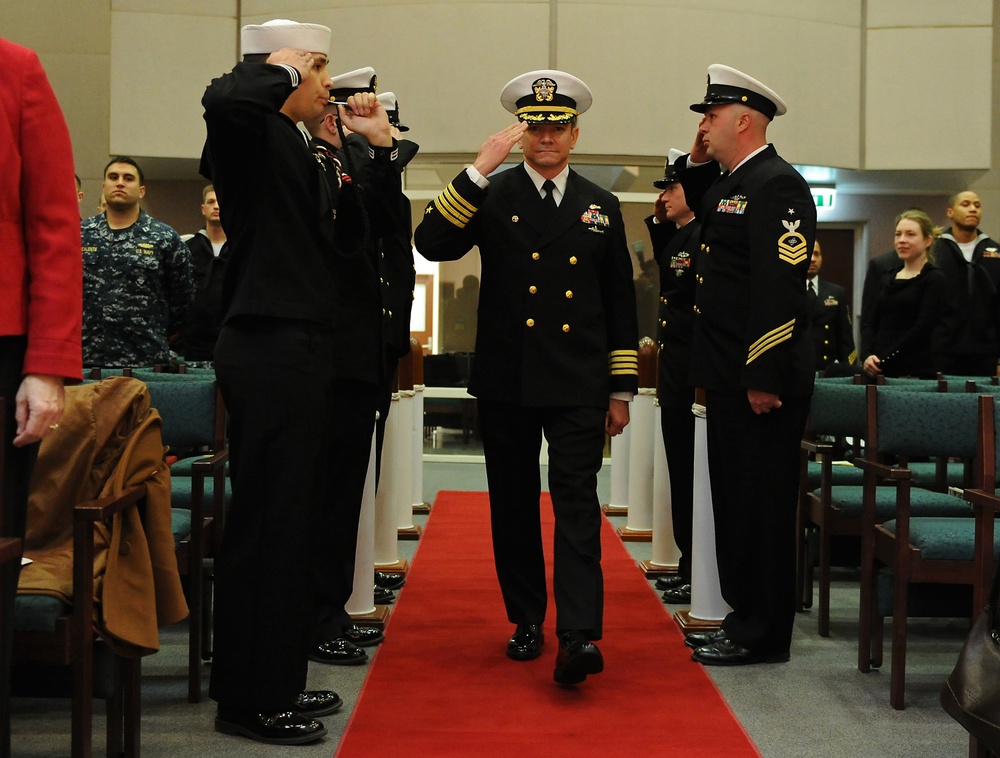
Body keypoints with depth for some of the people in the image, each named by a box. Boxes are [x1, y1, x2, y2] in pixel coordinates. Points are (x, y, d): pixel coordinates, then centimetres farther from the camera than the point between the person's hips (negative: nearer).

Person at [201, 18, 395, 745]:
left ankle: (277, 682, 26)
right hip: (268, 354, -10)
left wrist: (377, 147, 16)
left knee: (298, 524, 14)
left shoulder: (301, 152, 20)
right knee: (267, 525, -5)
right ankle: (248, 700, 5)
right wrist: (281, 69, -14)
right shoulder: (250, 134, -8)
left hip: (302, 357, 10)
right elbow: (223, 99, -33)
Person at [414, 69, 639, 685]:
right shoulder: (491, 196, 4)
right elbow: (432, 244, -14)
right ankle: (526, 618, 24)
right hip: (505, 384, 1)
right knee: (514, 504, 9)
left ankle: (579, 635, -15)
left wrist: (621, 389, 8)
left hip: (577, 386, 0)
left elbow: (621, 304, 12)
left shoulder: (601, 207, 10)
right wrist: (480, 170, -19)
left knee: (577, 502, -9)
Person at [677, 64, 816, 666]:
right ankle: (745, 620, 25)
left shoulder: (777, 185, -15)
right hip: (733, 378, 10)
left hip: (763, 378, -10)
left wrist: (764, 379, -24)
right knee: (735, 502, 15)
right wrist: (699, 164, 17)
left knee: (760, 504, -3)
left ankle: (763, 636, 7)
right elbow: (704, 213, 36)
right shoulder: (732, 183, 15)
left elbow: (780, 286, -22)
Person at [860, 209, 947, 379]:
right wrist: (868, 355, -7)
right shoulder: (887, 278, 16)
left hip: (917, 371, -5)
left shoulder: (934, 279, -1)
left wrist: (883, 360, -13)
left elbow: (923, 327, -10)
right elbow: (869, 322, 12)